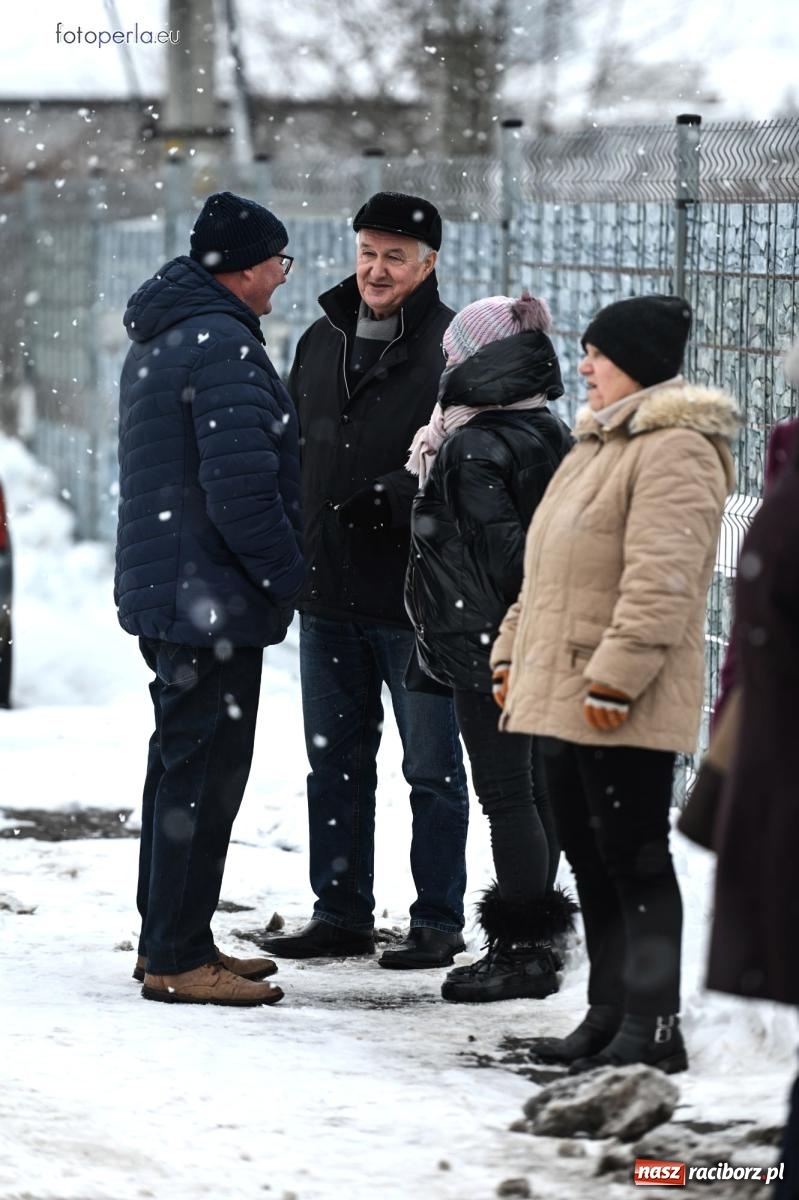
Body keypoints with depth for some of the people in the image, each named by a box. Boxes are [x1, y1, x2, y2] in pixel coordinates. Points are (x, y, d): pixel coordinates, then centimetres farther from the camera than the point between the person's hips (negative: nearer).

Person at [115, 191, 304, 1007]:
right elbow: (240, 485, -25)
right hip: (213, 597, -11)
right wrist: (284, 573, -12)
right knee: (204, 771, -6)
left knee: (179, 762, 17)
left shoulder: (158, 341, 17)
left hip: (161, 594, 11)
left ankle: (169, 940, 24)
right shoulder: (223, 345, -18)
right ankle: (177, 960, -4)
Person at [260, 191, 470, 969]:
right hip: (326, 592, 6)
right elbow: (294, 449, 20)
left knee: (431, 765, 3)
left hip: (413, 593, -6)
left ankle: (438, 921, 10)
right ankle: (341, 913, 22)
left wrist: (390, 500, -24)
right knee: (335, 760, 13)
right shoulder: (322, 341, 11)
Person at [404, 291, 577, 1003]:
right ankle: (533, 939, 20)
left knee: (505, 795, -4)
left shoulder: (473, 450, -17)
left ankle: (523, 950, -2)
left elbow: (505, 552, -20)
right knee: (534, 789, 14)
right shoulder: (551, 436, 9)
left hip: (487, 649, -9)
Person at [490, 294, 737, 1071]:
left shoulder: (674, 451, -14)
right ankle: (608, 1015, 21)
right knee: (590, 860, 14)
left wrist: (617, 674, -27)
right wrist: (513, 651, 21)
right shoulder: (596, 444, 19)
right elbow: (546, 569, 26)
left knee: (633, 860, -7)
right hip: (560, 694, 10)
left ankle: (652, 1028, -3)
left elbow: (662, 577, -23)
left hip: (621, 711, -10)